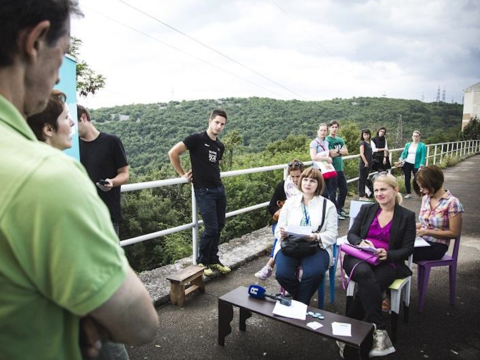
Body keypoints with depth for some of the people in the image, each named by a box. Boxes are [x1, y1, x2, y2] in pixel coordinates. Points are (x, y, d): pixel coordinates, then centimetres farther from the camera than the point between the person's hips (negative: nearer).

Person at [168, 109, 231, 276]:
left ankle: (213, 260, 25)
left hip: (219, 189, 7)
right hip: (204, 191, -7)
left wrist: (201, 170, 11)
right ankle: (202, 262, 14)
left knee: (219, 226, 10)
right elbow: (173, 153, -11)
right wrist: (182, 174, -4)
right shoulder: (196, 139, -10)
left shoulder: (220, 146, 11)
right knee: (211, 228, -6)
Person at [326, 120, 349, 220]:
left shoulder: (340, 140, 13)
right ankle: (335, 211, 10)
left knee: (344, 189, 16)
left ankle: (340, 208, 31)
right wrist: (341, 151, -5)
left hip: (340, 168, 8)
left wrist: (337, 151, -11)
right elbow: (330, 154, -18)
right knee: (332, 191, 0)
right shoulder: (327, 140, -8)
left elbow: (346, 152, 4)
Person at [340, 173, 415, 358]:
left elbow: (407, 249, 3)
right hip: (359, 258, 1)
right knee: (364, 273, -37)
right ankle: (378, 331, -36)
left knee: (365, 287, -34)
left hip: (387, 263, -1)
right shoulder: (366, 209, 14)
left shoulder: (407, 216, 7)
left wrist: (388, 255, -17)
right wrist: (360, 242, -14)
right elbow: (351, 234, 10)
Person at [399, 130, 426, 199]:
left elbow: (423, 157, -10)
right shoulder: (408, 144, 7)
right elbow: (404, 153, 11)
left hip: (416, 165, -4)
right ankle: (409, 193, 20)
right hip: (407, 163, 4)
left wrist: (421, 166, -17)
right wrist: (401, 160, -7)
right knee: (407, 179, 8)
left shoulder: (422, 146, -6)